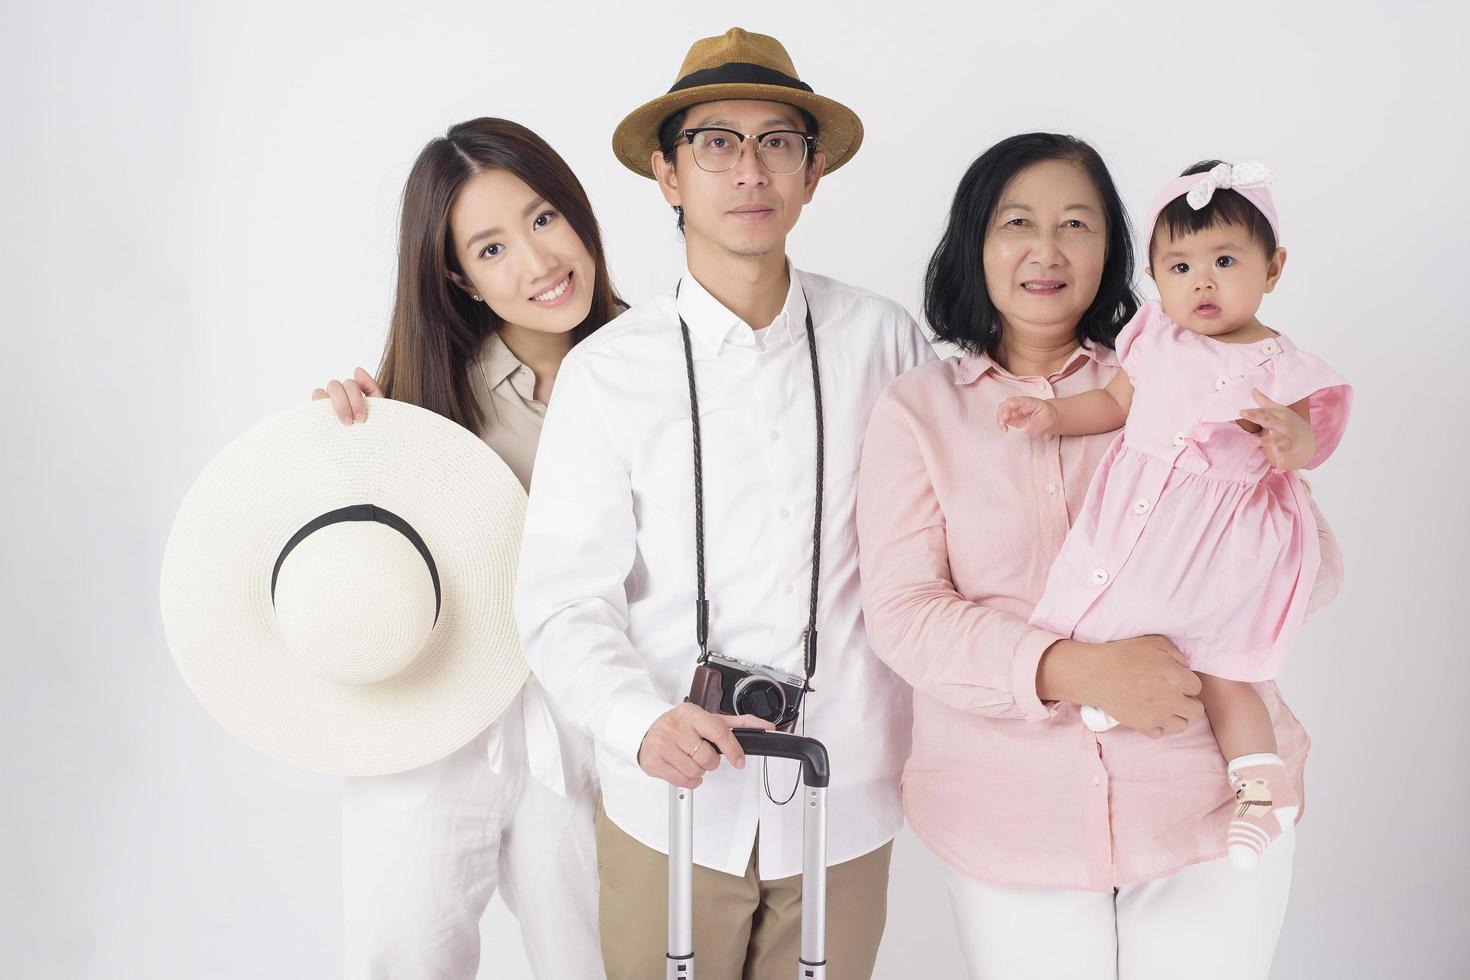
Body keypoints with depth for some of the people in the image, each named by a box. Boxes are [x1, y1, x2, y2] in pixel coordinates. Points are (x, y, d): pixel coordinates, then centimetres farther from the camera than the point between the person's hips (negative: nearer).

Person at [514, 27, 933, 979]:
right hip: (668, 803, -1)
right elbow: (565, 604, -8)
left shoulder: (884, 340, -1)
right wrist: (644, 723, -23)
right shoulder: (608, 370, -6)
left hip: (846, 801, 2)